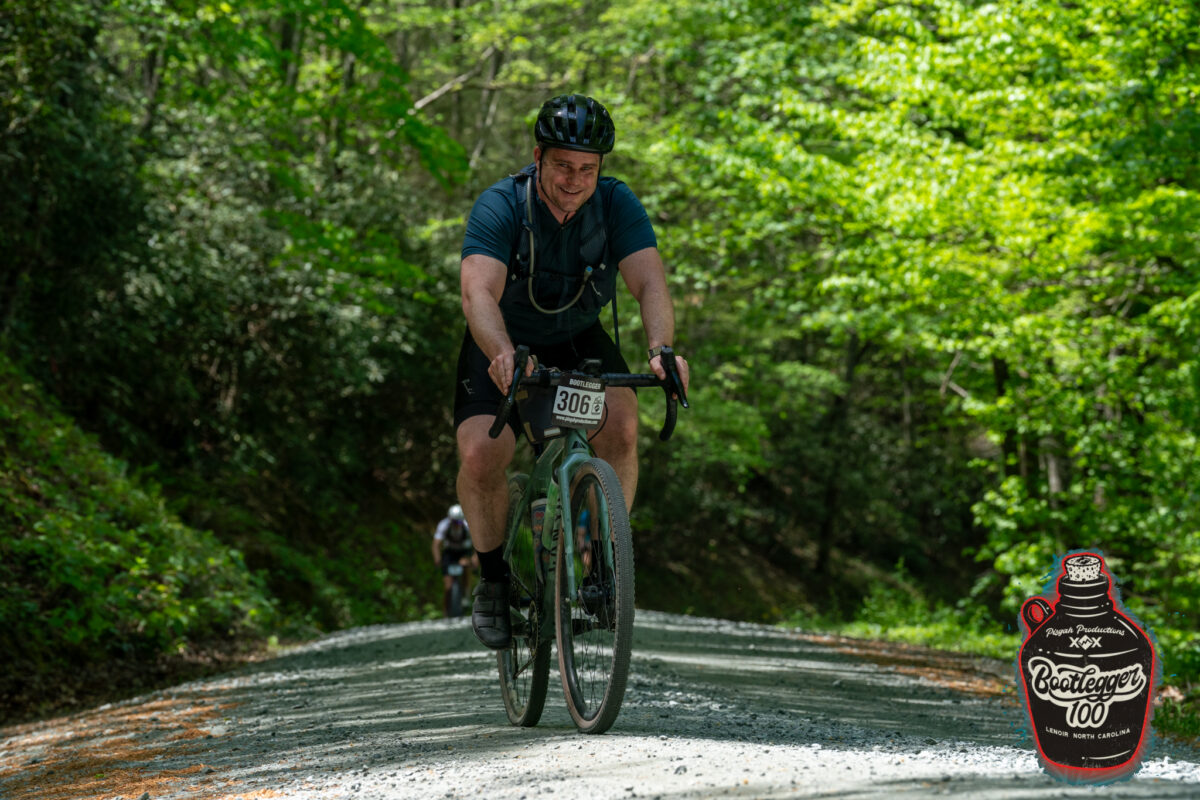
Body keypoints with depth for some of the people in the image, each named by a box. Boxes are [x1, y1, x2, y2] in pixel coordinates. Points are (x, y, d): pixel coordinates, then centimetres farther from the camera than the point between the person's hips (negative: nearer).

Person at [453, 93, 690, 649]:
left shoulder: (616, 204, -18)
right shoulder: (500, 206, -26)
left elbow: (650, 283, -29)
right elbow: (479, 292, -40)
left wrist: (661, 349, -50)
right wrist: (504, 355, -60)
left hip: (579, 340, 2)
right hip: (505, 346, -2)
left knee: (620, 424, -26)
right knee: (481, 456, -23)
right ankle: (494, 577, 2)